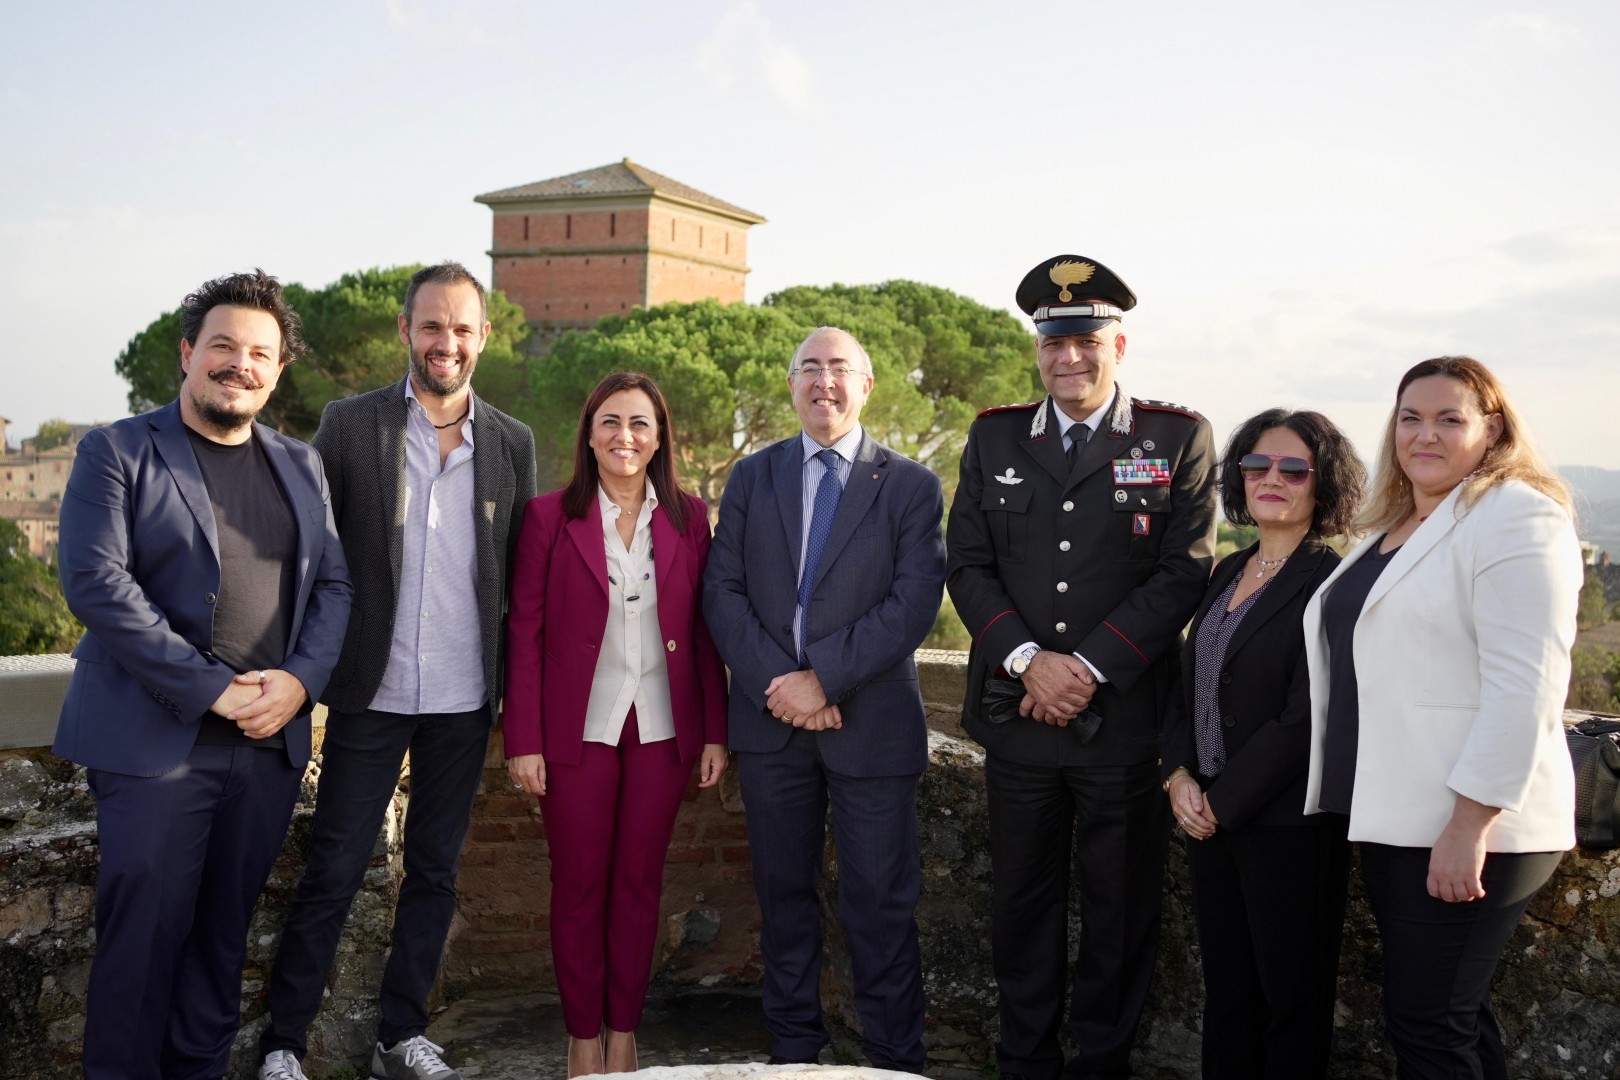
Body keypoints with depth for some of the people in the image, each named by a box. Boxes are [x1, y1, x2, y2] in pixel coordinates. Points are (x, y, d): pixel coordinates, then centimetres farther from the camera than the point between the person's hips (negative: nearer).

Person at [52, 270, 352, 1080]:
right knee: (145, 931, 0)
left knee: (225, 930, 13)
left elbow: (333, 584, 10)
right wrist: (212, 689, -16)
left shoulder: (302, 468, 14)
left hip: (270, 741, 4)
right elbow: (95, 581, -11)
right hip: (155, 737, -4)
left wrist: (299, 680, -9)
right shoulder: (116, 452, 0)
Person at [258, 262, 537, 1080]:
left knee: (434, 871, 12)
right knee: (332, 872, 3)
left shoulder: (512, 443, 4)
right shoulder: (350, 424, -2)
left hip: (464, 702, 3)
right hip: (371, 695, -2)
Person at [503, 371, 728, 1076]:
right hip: (580, 729, -1)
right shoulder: (550, 516, -2)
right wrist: (523, 742, -7)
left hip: (663, 728, 2)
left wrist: (715, 733, 2)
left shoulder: (687, 517, 4)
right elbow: (524, 632, -3)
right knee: (579, 886, 7)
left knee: (640, 884, 9)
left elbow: (703, 630, 5)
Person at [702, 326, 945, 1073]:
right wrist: (777, 683, -11)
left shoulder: (911, 486, 1)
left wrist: (824, 680, -16)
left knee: (880, 904, 3)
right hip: (770, 721, 3)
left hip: (872, 723, -3)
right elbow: (723, 591, 2)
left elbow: (914, 602, -9)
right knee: (784, 892, 13)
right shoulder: (752, 477, 9)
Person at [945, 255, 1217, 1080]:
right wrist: (1028, 659, -11)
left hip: (1124, 719, -2)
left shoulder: (1179, 439, 0)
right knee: (1023, 901, 12)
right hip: (1016, 716, 2)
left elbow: (1184, 573, -7)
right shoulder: (993, 438, 8)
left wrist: (1089, 667, -14)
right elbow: (968, 565, 3)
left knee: (1121, 909, 9)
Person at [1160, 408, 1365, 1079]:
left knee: (1291, 993, 9)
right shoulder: (1228, 572, 10)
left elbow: (1306, 718, -18)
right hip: (1209, 816, 7)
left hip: (1288, 822, -7)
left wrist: (1222, 802, -13)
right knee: (1225, 986, 16)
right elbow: (1188, 685, 12)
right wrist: (1178, 776, -3)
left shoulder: (1331, 583, -13)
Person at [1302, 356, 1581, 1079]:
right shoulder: (1391, 527, 17)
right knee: (1453, 1011, 16)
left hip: (1463, 830, -8)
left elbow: (1523, 687, -19)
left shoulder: (1517, 517, -11)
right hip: (1392, 815, 8)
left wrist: (1469, 825, -23)